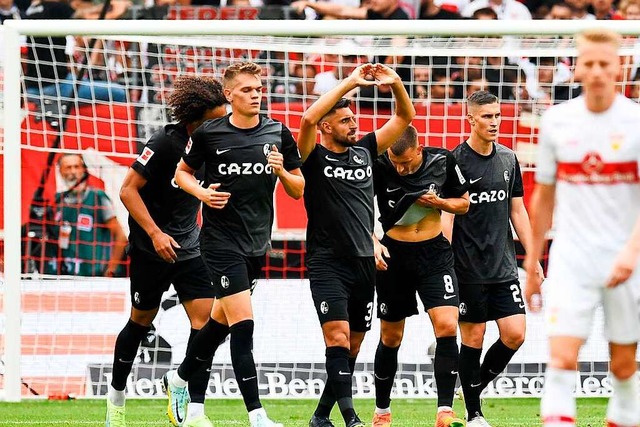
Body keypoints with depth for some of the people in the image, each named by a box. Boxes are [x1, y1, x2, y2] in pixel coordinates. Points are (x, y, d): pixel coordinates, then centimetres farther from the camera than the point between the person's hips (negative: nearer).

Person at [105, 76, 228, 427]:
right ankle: (116, 394, 31)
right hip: (151, 248, -5)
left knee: (205, 317, -10)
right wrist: (155, 233, -25)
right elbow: (128, 190, -17)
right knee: (141, 321, 9)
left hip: (190, 249, 5)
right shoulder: (166, 142, -18)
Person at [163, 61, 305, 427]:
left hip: (258, 242, 5)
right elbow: (183, 171, 9)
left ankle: (179, 379, 41)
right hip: (222, 241, -5)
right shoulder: (209, 134, -6)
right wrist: (201, 192, -11)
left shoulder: (278, 133, 3)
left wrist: (282, 171, -13)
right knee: (243, 324, -14)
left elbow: (298, 190, 8)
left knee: (222, 320, 17)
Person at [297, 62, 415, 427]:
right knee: (338, 338, -18)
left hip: (364, 263, 6)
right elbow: (309, 119, -22)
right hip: (328, 263, -6)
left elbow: (405, 117, 14)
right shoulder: (314, 158, -3)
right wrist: (349, 83, -22)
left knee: (352, 348, 8)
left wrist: (396, 84, -5)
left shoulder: (364, 151, 12)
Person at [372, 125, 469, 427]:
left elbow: (463, 203, 6)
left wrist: (438, 202, -14)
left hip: (435, 254, 1)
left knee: (447, 327, -16)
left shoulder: (442, 161, -8)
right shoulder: (379, 167, -14)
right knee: (390, 337, 9)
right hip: (394, 255, -1)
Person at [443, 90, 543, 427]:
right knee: (473, 337, 0)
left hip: (504, 268, 5)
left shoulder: (508, 159, 10)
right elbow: (446, 216, -8)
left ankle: (480, 382, 19)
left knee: (515, 333, -5)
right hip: (468, 270, -5)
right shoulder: (455, 162, -7)